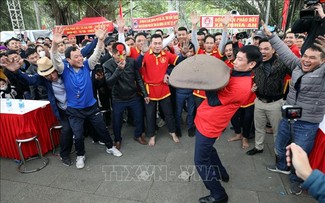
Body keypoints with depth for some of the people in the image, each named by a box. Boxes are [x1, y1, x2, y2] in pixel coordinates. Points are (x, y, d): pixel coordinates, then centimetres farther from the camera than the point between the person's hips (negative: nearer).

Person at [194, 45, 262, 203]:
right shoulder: (235, 74, 3)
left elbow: (213, 100, -24)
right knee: (208, 150, 30)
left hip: (208, 124, -10)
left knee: (201, 161, 4)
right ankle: (221, 174, 51)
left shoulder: (241, 86, -27)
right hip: (205, 119, 10)